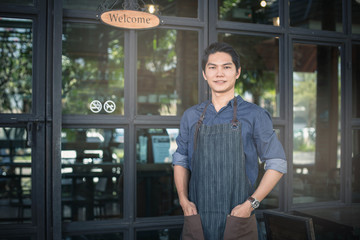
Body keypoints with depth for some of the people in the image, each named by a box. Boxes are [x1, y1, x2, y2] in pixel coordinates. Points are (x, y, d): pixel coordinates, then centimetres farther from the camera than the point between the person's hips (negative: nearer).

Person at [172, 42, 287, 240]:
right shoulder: (191, 116, 8)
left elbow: (277, 163, -1)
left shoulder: (254, 115, -3)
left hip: (237, 222, -2)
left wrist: (251, 203, -11)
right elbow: (180, 160, 15)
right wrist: (183, 199, 1)